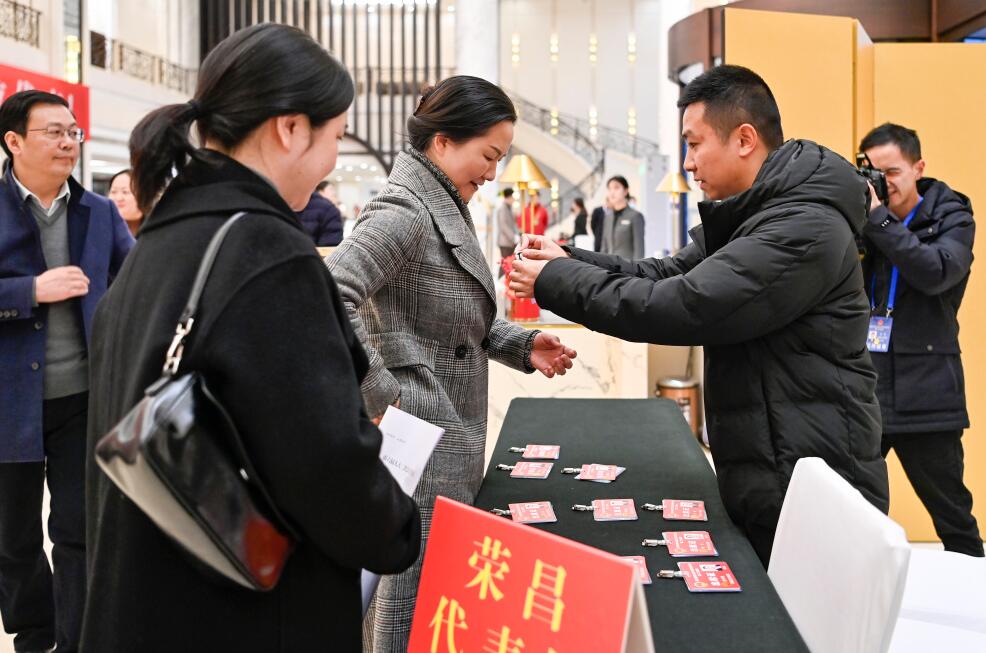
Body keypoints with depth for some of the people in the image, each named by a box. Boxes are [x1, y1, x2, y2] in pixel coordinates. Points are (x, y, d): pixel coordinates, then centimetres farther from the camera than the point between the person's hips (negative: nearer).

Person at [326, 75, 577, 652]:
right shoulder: (405, 212, -18)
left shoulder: (448, 208, 13)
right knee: (418, 586, 1)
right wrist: (381, 395, -27)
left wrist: (521, 345, 6)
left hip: (450, 440, 10)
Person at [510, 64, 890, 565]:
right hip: (767, 483, 9)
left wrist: (556, 282, -16)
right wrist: (568, 262, -2)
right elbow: (669, 276, 13)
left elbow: (681, 306, -26)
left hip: (812, 496, -9)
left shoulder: (806, 229, -23)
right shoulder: (746, 217, 12)